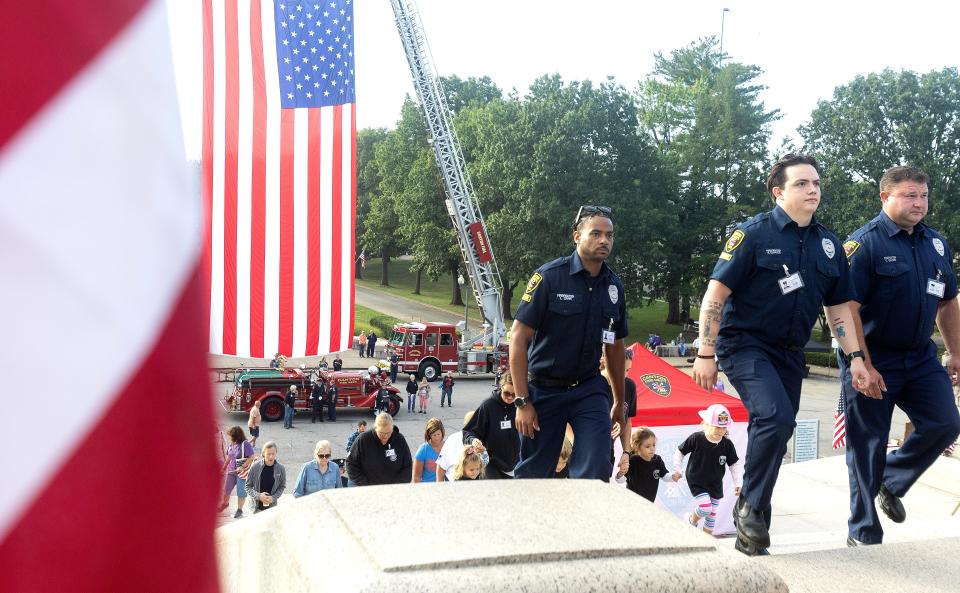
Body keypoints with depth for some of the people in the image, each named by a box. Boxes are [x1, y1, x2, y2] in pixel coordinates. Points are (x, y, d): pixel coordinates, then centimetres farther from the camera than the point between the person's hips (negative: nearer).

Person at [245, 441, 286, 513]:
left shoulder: (280, 468, -7)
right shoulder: (255, 466, -10)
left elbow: (282, 487, 4)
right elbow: (248, 486, -2)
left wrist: (273, 497, -12)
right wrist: (258, 496, -17)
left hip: (272, 506, 0)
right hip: (257, 506, 0)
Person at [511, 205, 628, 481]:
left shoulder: (613, 285, 3)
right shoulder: (550, 276, -12)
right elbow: (518, 337, -13)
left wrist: (619, 401, 20)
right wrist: (522, 401, -15)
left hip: (589, 389, 3)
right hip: (544, 390, -3)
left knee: (596, 470, -12)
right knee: (532, 473, 7)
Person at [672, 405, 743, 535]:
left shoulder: (727, 444, -11)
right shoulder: (696, 438, -19)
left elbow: (734, 464, 1)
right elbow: (679, 452, -6)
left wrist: (737, 483, -4)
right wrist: (676, 470, -7)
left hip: (715, 485, 4)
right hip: (697, 482, -4)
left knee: (712, 513, 11)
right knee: (705, 508, -19)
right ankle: (692, 520, 13)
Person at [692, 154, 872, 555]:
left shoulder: (828, 244, 7)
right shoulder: (754, 233, -9)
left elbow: (839, 307, 13)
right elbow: (715, 294, -11)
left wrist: (856, 357, 3)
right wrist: (705, 354, -15)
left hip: (789, 353, 6)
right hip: (746, 344, -6)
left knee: (773, 435, 8)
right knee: (776, 418, -27)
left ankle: (751, 535, 21)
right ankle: (750, 506, -6)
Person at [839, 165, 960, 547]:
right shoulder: (864, 243, -11)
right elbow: (847, 309, -17)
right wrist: (863, 366, -21)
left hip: (920, 358, 6)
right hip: (872, 360, -6)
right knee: (868, 446, 1)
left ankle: (891, 482, 24)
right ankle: (863, 534, 14)